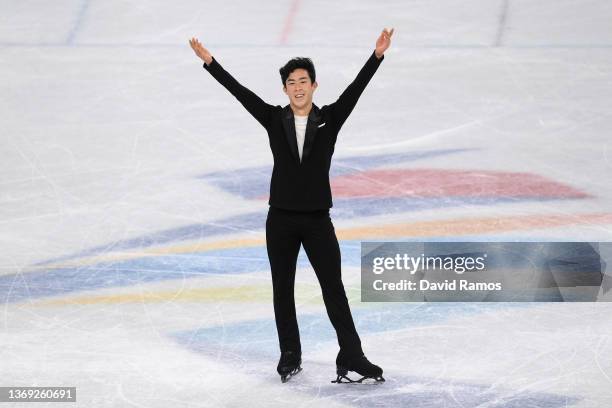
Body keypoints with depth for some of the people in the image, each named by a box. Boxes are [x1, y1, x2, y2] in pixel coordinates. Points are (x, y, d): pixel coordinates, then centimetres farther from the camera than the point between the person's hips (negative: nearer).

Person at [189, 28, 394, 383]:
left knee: (334, 289, -2)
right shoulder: (274, 119, 1)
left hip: (317, 220, -1)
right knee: (283, 290, 9)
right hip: (281, 220, 1)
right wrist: (209, 61, -11)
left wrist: (378, 55, -22)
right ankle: (290, 356, 20)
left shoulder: (330, 119, -1)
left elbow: (356, 88, -11)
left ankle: (352, 358, -3)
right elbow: (240, 91, -5)